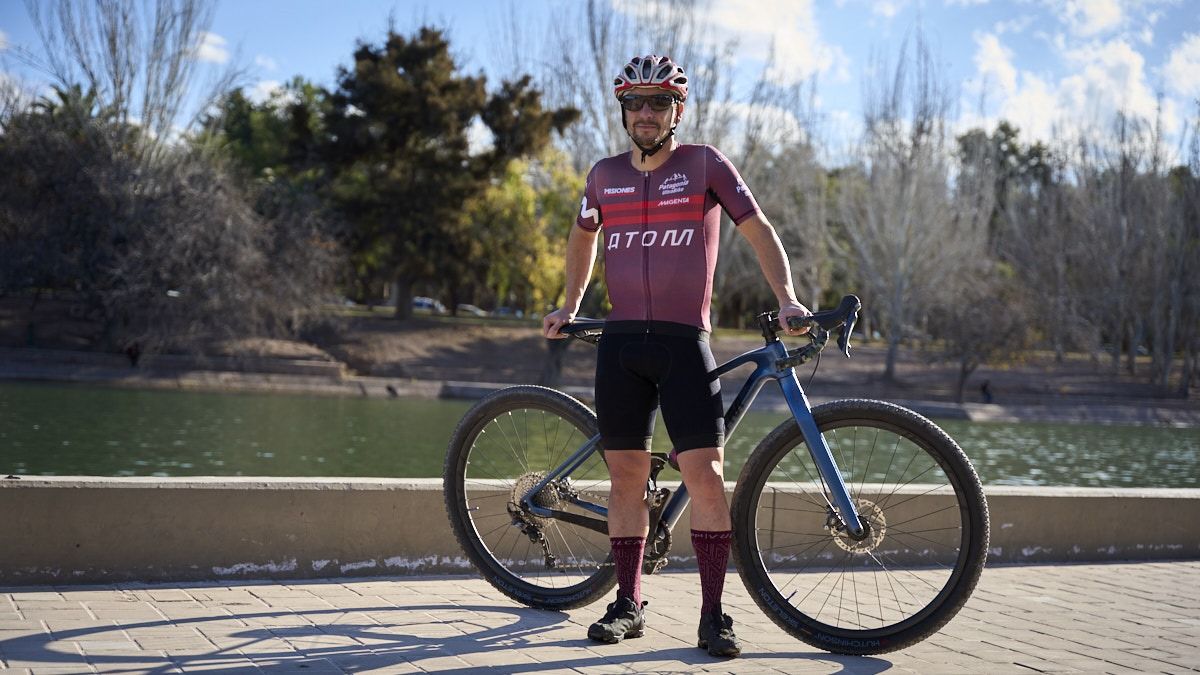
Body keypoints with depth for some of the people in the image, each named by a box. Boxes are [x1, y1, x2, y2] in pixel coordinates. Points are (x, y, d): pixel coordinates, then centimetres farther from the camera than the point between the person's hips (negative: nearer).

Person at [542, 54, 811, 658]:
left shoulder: (704, 164, 1)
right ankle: (628, 604, 15)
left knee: (705, 474, -10)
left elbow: (758, 230, 1)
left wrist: (786, 298, -11)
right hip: (621, 341, 3)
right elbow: (584, 234, 29)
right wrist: (569, 304, 26)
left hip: (684, 341, -3)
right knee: (626, 474, 5)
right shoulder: (605, 175, 10)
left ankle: (713, 615, -2)